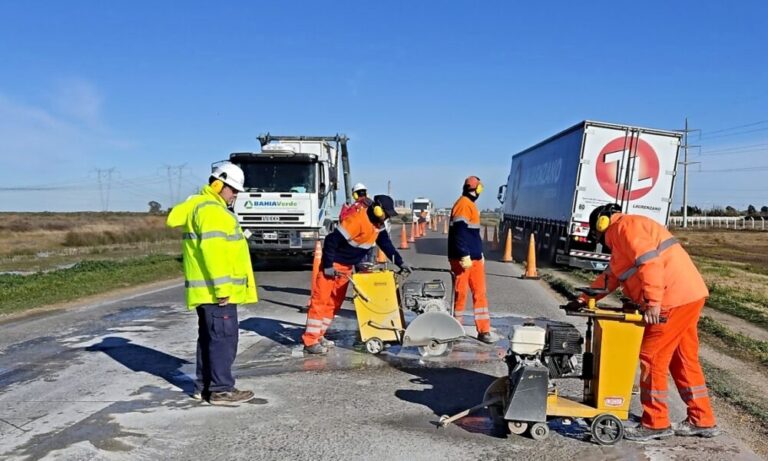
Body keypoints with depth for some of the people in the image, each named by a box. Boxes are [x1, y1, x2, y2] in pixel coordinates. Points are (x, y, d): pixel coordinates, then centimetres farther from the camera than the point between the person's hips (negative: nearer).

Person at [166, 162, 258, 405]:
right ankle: (221, 389, 1)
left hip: (208, 291, 11)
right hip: (216, 291, -11)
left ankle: (204, 385, 24)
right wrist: (222, 287, -23)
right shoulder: (209, 209, -13)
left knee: (209, 337, 15)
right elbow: (212, 251, -22)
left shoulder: (205, 207, 21)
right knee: (223, 338, -5)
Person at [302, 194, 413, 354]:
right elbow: (332, 240, -26)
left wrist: (400, 262, 0)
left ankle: (318, 335, 19)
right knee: (320, 300, -7)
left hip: (347, 266, 9)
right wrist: (328, 266, -23)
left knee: (335, 302, 11)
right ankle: (310, 341, -5)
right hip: (332, 264, -9)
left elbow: (386, 244, 9)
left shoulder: (379, 225, 0)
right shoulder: (357, 220, -27)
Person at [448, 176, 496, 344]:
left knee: (479, 293, 8)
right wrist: (464, 255, -24)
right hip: (463, 259, -10)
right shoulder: (464, 205, -13)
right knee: (460, 293, 0)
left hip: (474, 257, 10)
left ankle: (484, 330, 11)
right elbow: (459, 232, -21)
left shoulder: (469, 205, 18)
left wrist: (479, 253, 22)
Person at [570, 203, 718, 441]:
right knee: (683, 359, 16)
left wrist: (652, 302, -24)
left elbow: (649, 261, -21)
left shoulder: (626, 226, -7)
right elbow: (610, 277, 29)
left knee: (652, 358, -4)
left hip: (674, 299, -10)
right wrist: (583, 299, 28)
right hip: (688, 296, 10)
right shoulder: (621, 237, 25)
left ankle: (655, 423, 5)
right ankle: (702, 420, 25)